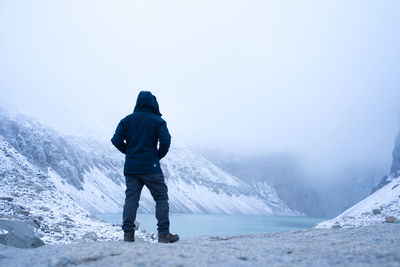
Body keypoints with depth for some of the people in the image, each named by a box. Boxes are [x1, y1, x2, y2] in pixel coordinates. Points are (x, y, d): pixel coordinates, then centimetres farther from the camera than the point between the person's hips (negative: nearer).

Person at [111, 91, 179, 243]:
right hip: (151, 168, -4)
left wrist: (129, 152, 15)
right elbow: (165, 141, -13)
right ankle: (163, 234, 1)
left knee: (131, 199, 7)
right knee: (161, 198, 4)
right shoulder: (157, 121, -2)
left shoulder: (127, 120, 8)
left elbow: (116, 140, 2)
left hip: (130, 168, 4)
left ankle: (128, 233, 2)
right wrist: (159, 156, 4)